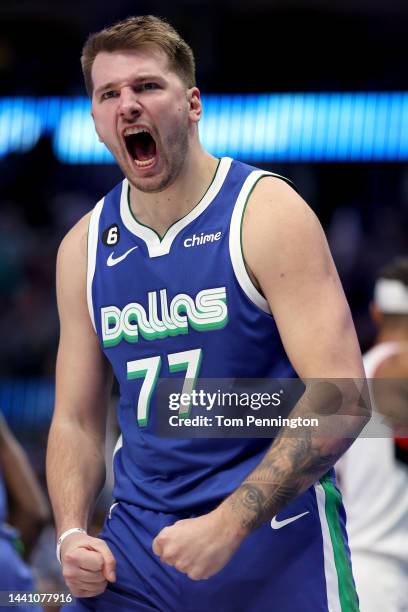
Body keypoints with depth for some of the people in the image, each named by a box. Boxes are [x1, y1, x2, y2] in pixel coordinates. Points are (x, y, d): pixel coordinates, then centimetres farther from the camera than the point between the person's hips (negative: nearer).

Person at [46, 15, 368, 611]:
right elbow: (76, 421, 13)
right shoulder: (83, 248, 6)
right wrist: (72, 535, -5)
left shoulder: (268, 215, -10)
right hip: (136, 544, 4)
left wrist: (228, 526, -23)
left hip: (274, 539, -4)